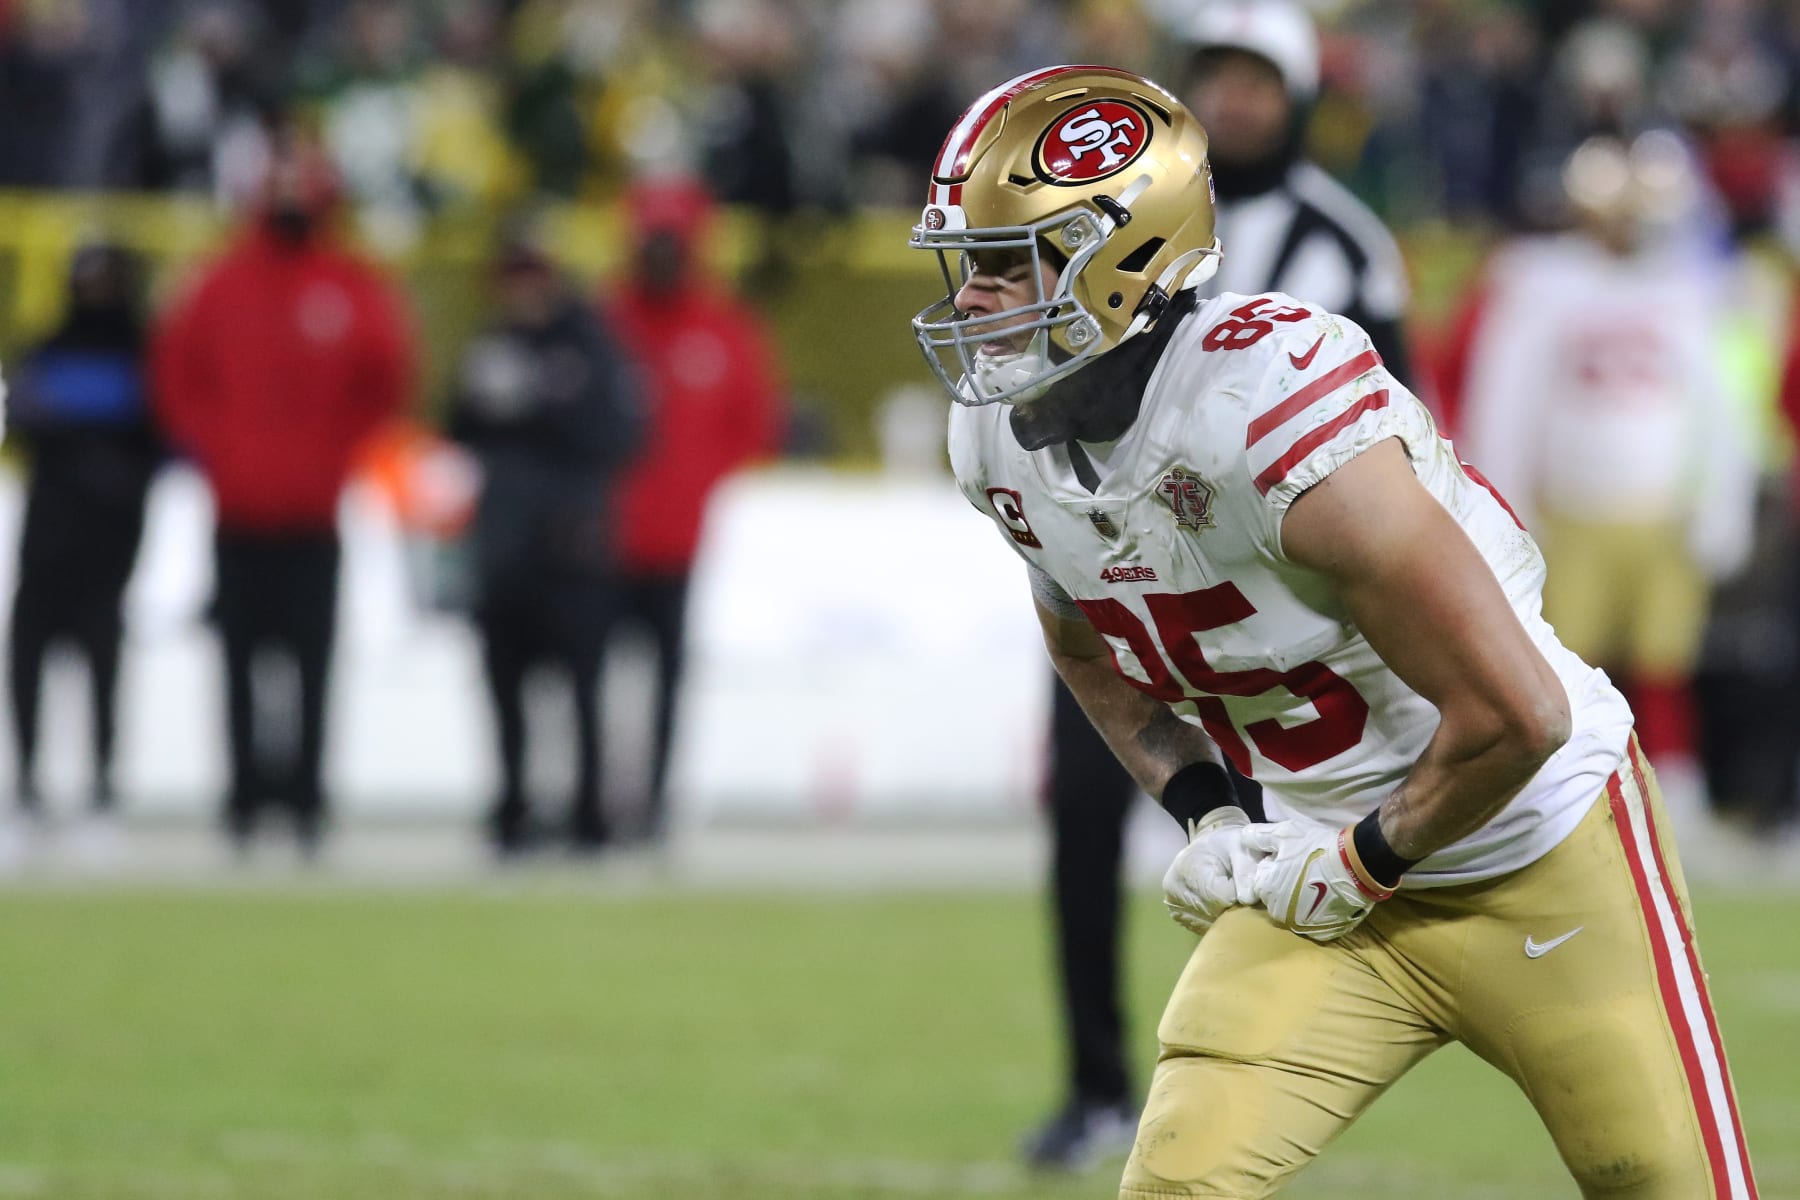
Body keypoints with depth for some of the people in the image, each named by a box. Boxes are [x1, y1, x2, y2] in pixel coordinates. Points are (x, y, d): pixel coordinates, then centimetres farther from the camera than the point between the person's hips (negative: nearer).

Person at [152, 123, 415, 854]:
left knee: (310, 654, -3)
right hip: (240, 509, 1)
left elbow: (387, 378, 1)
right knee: (244, 657, 4)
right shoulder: (225, 286, 5)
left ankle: (305, 793, 1)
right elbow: (176, 370, 9)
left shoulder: (355, 290, 1)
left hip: (316, 511, -1)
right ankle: (246, 793, 9)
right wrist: (211, 446, 1)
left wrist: (342, 449, -3)